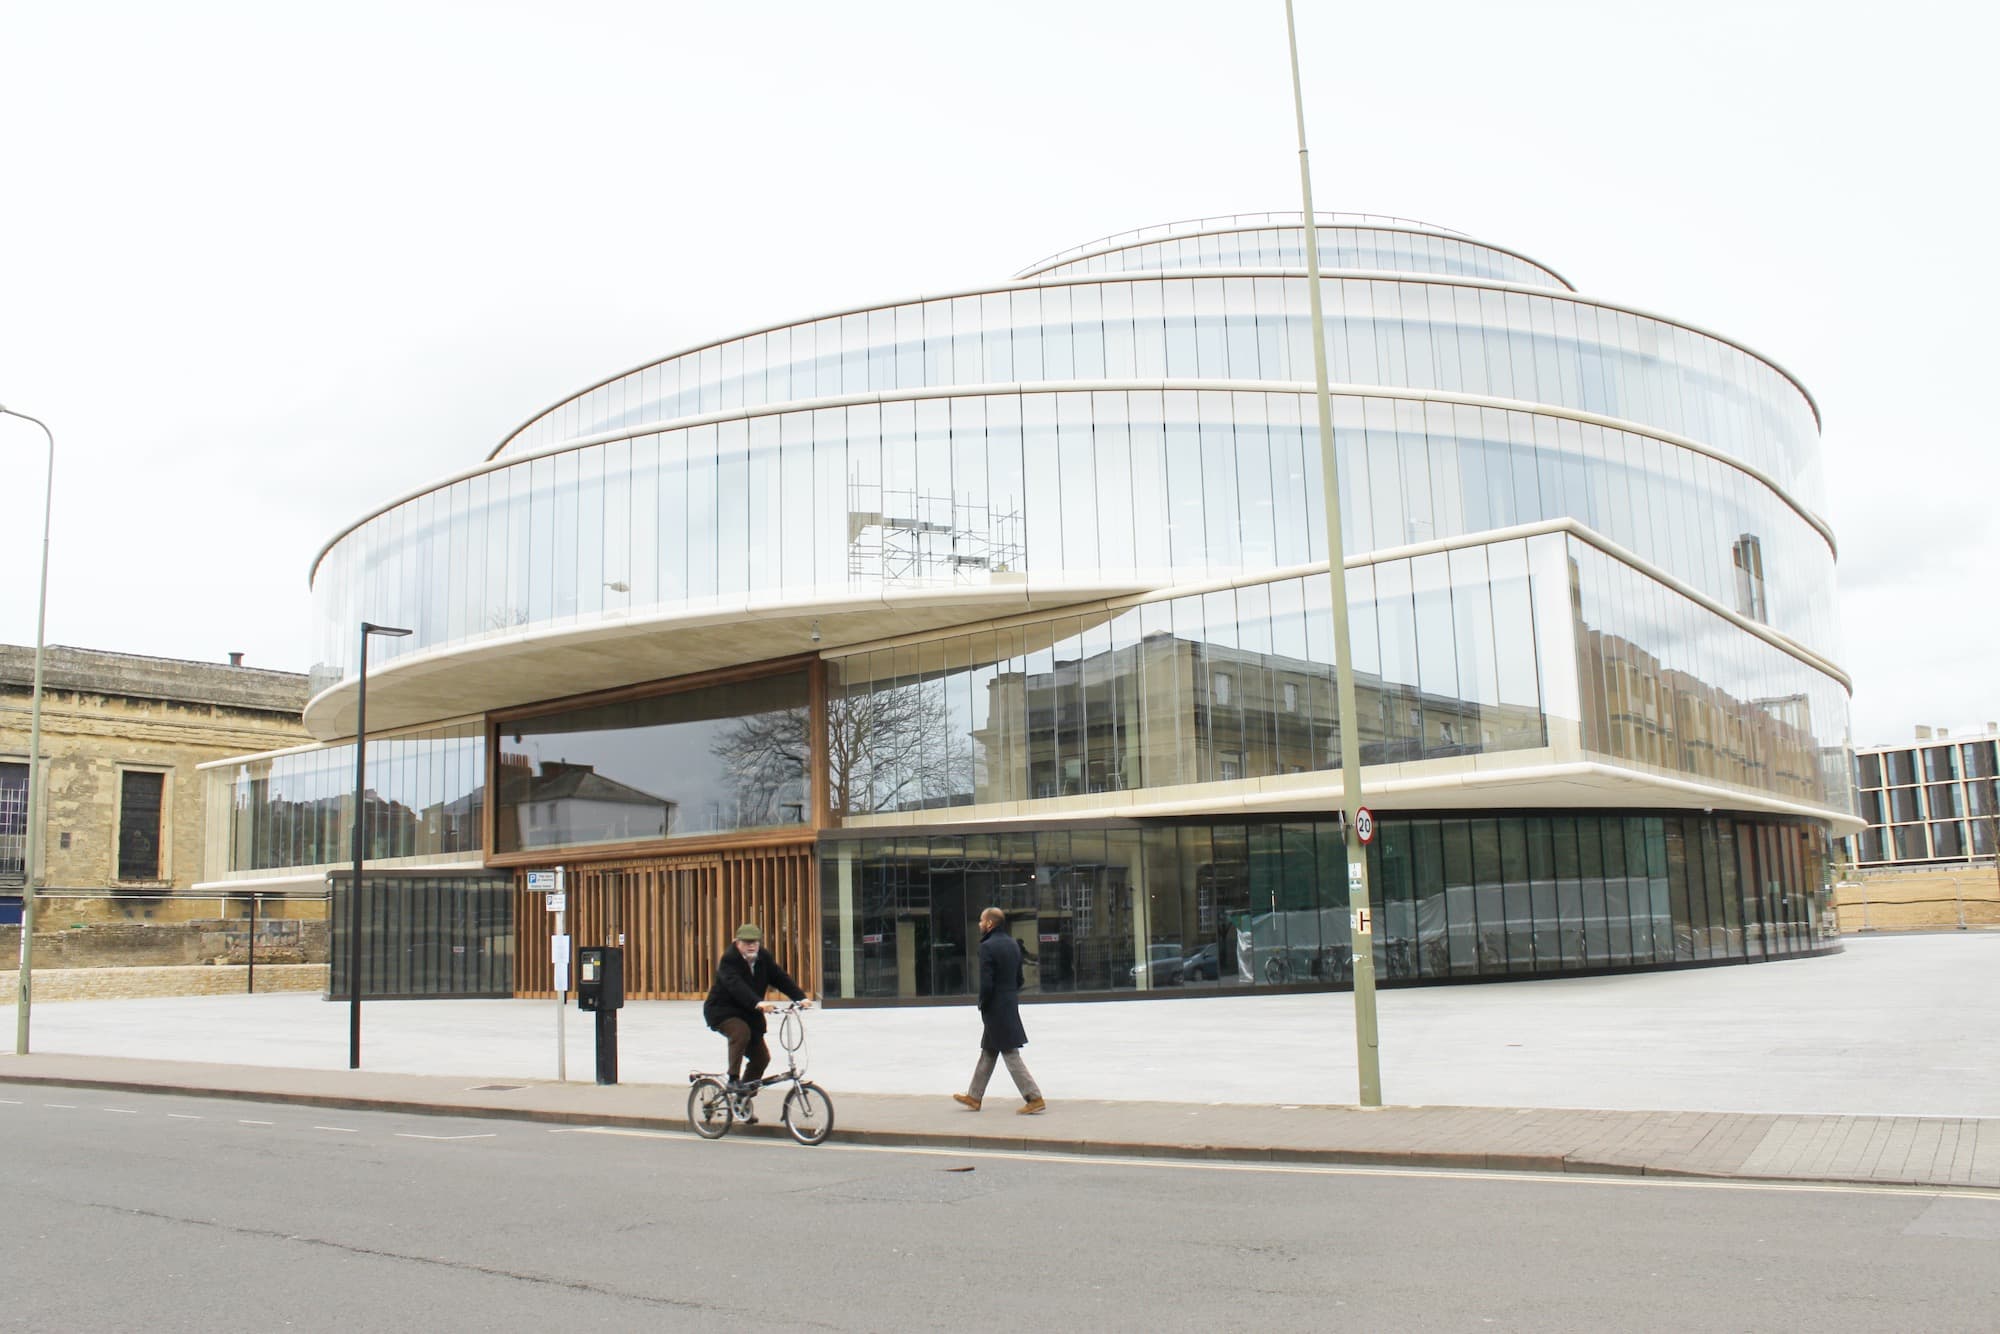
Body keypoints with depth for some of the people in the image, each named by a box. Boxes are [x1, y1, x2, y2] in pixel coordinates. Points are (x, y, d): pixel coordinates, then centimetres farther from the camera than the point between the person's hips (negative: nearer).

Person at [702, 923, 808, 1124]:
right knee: (741, 1032, -36)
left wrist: (800, 997, -24)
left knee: (762, 1056, 2)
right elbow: (736, 986, -37)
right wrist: (757, 1003, -52)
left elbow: (781, 978, -8)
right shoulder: (729, 960, -21)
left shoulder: (764, 958, -1)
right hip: (722, 1011, -6)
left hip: (748, 1014, 7)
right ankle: (733, 1080, -25)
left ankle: (743, 1098, 18)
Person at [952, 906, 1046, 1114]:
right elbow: (1019, 978, 13)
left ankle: (1034, 1098, -4)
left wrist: (982, 1004, -6)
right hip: (1011, 1004, 9)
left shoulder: (988, 947, -18)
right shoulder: (1012, 943, 9)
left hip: (997, 1009, -9)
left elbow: (986, 983, -21)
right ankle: (974, 1097, 28)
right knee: (988, 1054, 18)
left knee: (1011, 1056, -4)